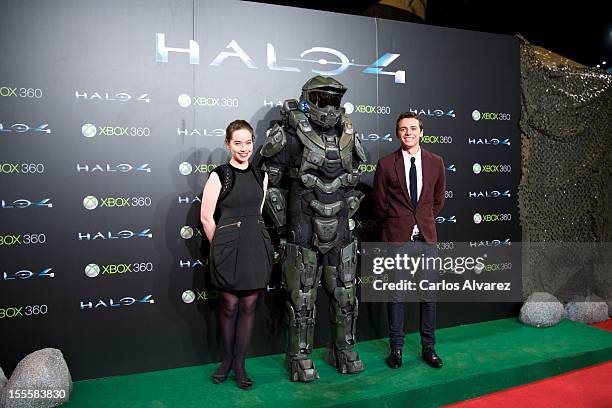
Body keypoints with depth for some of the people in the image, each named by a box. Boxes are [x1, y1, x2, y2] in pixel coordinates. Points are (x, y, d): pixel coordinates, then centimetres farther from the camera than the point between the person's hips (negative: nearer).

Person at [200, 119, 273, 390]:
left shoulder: (260, 176, 8)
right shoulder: (219, 175, -5)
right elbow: (206, 217, -4)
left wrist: (252, 238, 15)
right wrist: (220, 246, 2)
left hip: (257, 246, 4)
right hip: (229, 247, -4)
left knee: (249, 305, 8)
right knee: (229, 305, 7)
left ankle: (239, 362, 22)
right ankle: (227, 358, 28)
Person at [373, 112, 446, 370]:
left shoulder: (435, 162, 6)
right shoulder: (386, 164, -1)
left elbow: (438, 199, 16)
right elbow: (380, 203, 6)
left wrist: (424, 221, 13)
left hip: (426, 236, 2)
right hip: (396, 236, -2)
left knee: (429, 295, 6)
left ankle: (428, 348, 21)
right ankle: (396, 348, 18)